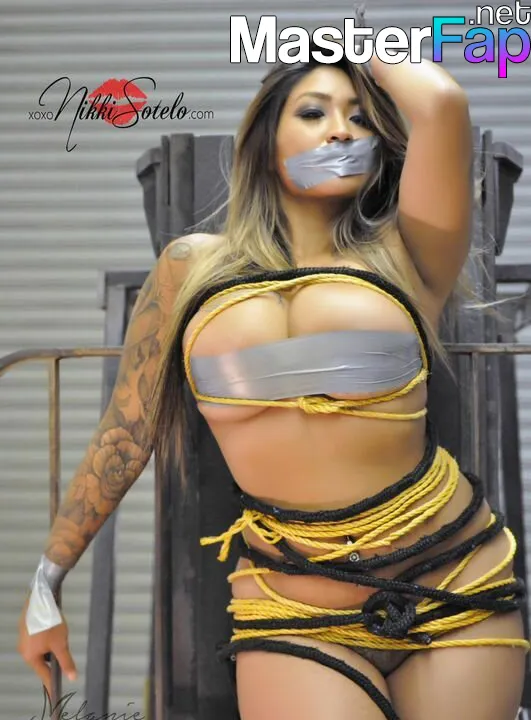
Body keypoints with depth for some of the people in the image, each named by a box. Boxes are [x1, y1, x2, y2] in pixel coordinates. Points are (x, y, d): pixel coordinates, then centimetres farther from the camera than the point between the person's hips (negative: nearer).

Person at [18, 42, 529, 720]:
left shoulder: (406, 256, 2)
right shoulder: (194, 266, 7)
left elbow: (442, 102, -14)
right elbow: (126, 430, 12)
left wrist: (369, 57, 7)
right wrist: (47, 582, 17)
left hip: (456, 587, 0)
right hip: (290, 606, 0)